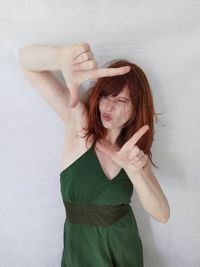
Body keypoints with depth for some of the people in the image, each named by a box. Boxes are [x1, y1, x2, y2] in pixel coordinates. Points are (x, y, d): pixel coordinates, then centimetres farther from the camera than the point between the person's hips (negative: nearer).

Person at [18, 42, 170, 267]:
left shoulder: (135, 150, -7)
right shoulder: (80, 122, -17)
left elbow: (162, 215, -15)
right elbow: (26, 59, -26)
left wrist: (135, 172, -33)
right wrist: (61, 58, -49)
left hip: (125, 246, 3)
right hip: (81, 247, -2)